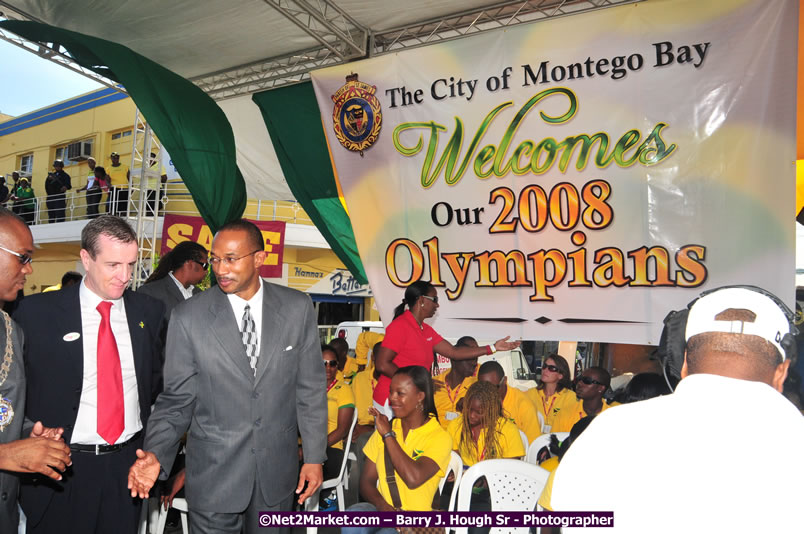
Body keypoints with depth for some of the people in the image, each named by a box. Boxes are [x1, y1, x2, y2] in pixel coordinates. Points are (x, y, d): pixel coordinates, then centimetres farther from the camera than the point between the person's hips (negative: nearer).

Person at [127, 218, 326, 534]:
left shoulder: (298, 308, -6)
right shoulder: (188, 317, -10)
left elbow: (310, 387, -2)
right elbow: (177, 397, -4)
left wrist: (314, 456, -1)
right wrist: (156, 454, -19)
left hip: (277, 467, 2)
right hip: (213, 471, -1)